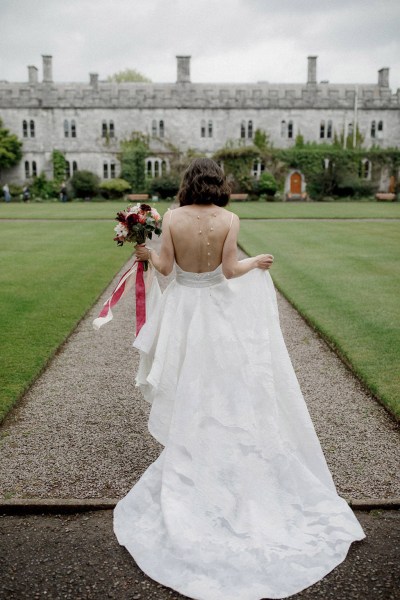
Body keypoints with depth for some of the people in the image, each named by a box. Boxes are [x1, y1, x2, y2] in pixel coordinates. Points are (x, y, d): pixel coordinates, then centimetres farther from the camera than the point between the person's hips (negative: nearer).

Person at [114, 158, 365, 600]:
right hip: (219, 311, 0)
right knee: (225, 388, 14)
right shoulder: (229, 219, -11)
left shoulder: (173, 218, -9)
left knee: (187, 391, 14)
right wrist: (257, 264, 8)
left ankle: (186, 461, 28)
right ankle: (228, 462, 26)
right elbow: (230, 270, -12)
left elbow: (165, 266, -7)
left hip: (183, 309, 1)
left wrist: (146, 254, 14)